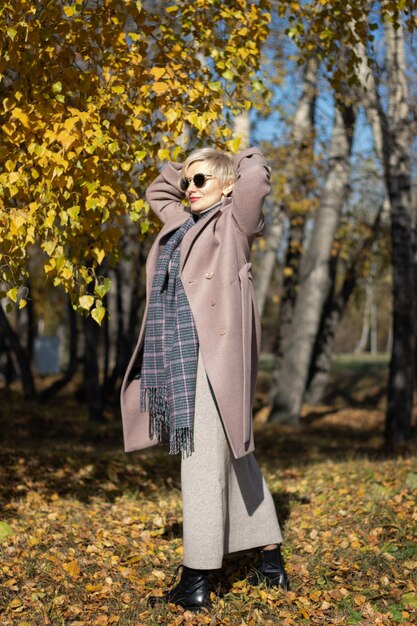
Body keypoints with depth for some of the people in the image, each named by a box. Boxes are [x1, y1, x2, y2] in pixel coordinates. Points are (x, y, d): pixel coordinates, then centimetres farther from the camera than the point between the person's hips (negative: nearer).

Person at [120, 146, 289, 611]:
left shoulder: (233, 222, 2)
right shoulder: (181, 224, 23)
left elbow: (256, 175, -12)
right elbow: (156, 191, 40)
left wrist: (245, 162, 8)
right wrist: (183, 169, 27)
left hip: (215, 357, -8)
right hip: (178, 358, 8)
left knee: (205, 461, -9)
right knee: (234, 458, 11)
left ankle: (196, 580, -5)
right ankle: (271, 562, 20)